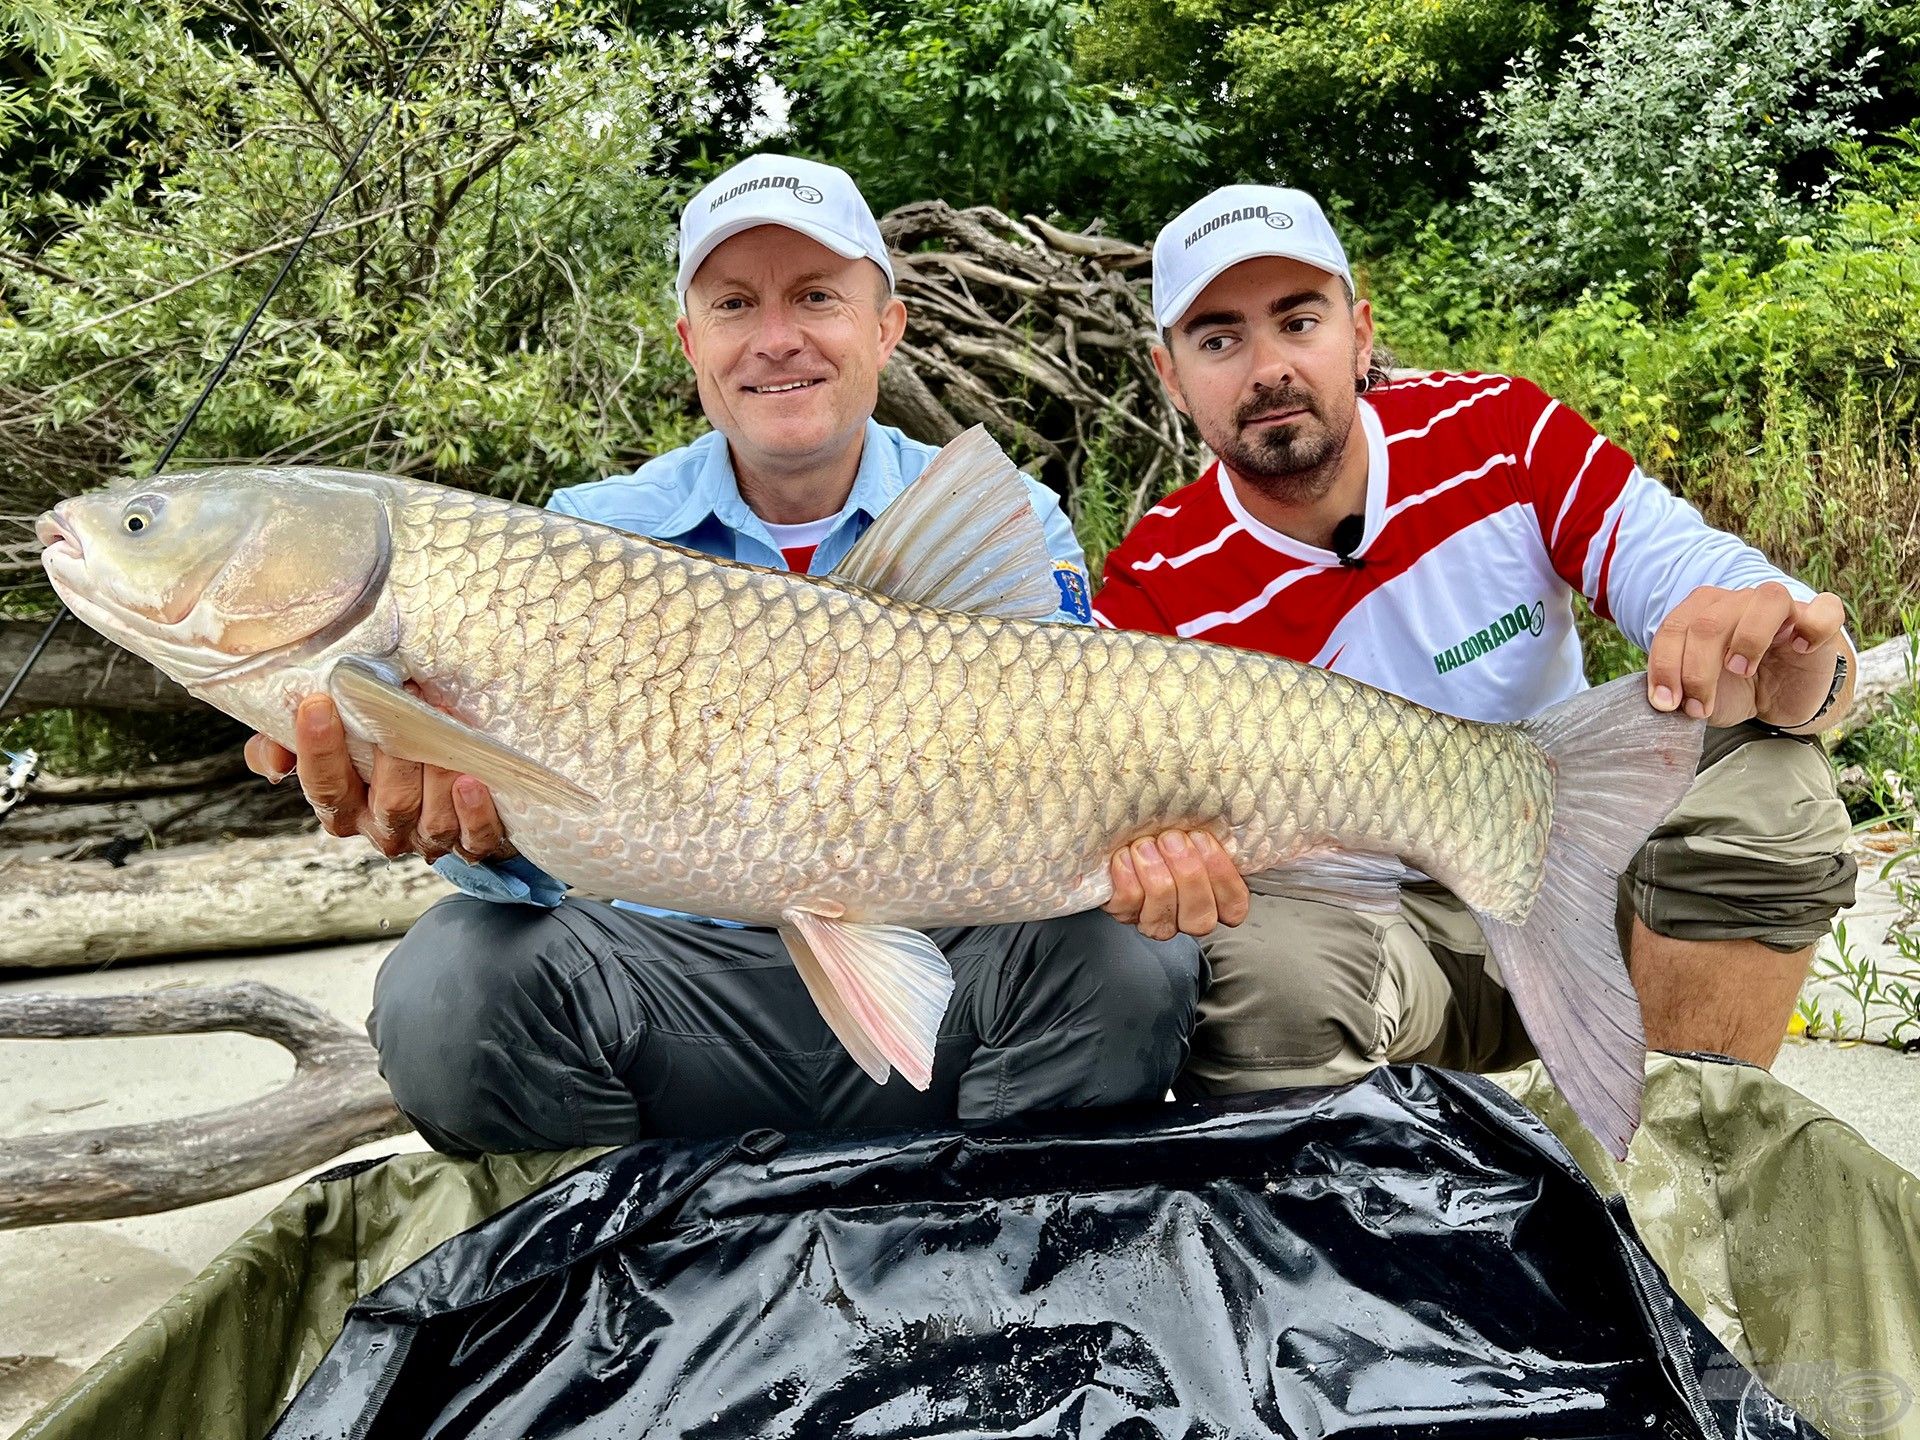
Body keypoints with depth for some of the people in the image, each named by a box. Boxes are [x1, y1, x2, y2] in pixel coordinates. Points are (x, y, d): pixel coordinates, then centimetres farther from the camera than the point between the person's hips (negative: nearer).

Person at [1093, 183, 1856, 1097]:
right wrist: (1152, 862, -48)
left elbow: (1708, 580, -16)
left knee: (1762, 776, -24)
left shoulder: (1500, 432, -10)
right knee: (1259, 965, -36)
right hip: (1363, 924, -2)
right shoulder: (1155, 592, -15)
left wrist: (1790, 666, -42)